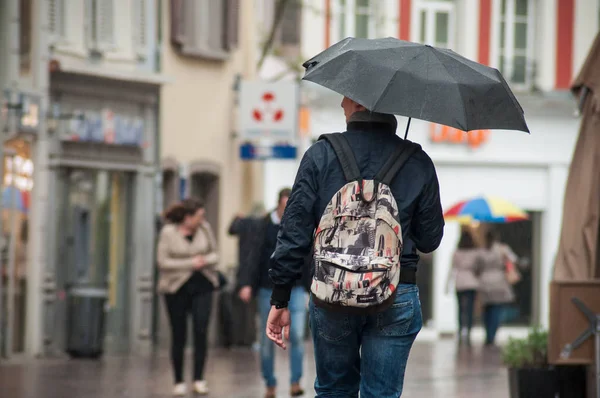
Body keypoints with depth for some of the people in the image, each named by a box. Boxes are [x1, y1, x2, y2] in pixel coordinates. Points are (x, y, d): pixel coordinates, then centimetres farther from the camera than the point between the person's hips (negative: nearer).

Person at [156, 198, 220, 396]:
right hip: (176, 288, -2)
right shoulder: (168, 232, -8)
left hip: (202, 287, 2)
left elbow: (215, 254, 10)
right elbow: (163, 261, -10)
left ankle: (199, 379, -4)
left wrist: (205, 260, -13)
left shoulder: (204, 228, 2)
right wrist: (190, 263, -14)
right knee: (179, 335, 3)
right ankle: (179, 382, 13)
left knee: (201, 331, -9)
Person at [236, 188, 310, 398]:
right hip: (269, 291, 0)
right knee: (268, 340, 4)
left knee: (297, 335, -12)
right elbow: (255, 256, -9)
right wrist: (247, 284, -19)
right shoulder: (266, 226, -4)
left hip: (296, 290, 0)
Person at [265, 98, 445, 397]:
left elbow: (294, 232, -4)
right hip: (395, 298, 0)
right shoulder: (417, 162, 0)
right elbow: (430, 240, 5)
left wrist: (280, 300, 1)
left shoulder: (320, 155, -2)